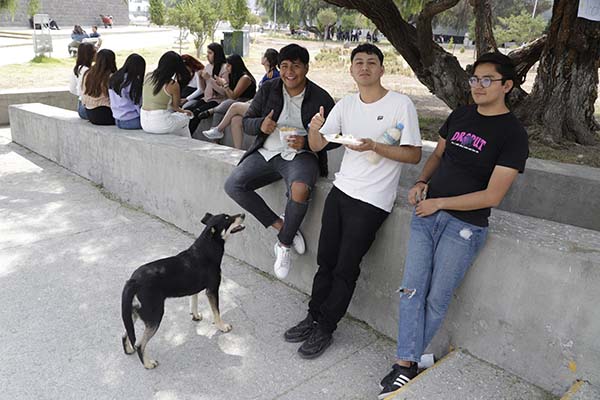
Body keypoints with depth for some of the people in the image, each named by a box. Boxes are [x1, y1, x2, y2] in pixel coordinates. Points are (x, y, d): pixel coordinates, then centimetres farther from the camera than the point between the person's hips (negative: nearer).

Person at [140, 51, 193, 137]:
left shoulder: (147, 77, 3)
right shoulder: (173, 85, -13)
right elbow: (175, 107, -1)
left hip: (144, 122, 6)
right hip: (160, 124, -6)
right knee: (185, 117, 23)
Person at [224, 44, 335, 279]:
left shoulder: (321, 98, -4)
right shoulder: (268, 89, 4)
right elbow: (246, 122, 7)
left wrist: (306, 142, -19)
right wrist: (260, 125, -18)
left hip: (301, 156, -4)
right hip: (266, 153, 4)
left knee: (300, 191, -36)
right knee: (233, 186, -18)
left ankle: (284, 243, -9)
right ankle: (281, 225, -5)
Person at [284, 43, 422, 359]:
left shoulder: (400, 104, -9)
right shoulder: (346, 104, 8)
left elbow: (414, 155, -10)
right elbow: (316, 146, 6)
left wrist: (374, 146, -22)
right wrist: (314, 128, -17)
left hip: (372, 200, -5)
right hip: (341, 190, 6)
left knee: (346, 268, 1)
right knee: (326, 260, 12)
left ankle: (324, 329, 18)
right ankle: (314, 317, 29)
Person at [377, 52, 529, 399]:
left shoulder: (513, 133, -8)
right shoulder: (460, 116, 10)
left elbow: (493, 195, -14)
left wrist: (439, 202, -12)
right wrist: (422, 182, 2)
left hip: (465, 225, -5)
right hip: (427, 214, 5)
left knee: (436, 300, 5)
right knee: (412, 291, 2)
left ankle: (410, 360, 23)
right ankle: (406, 364, 12)